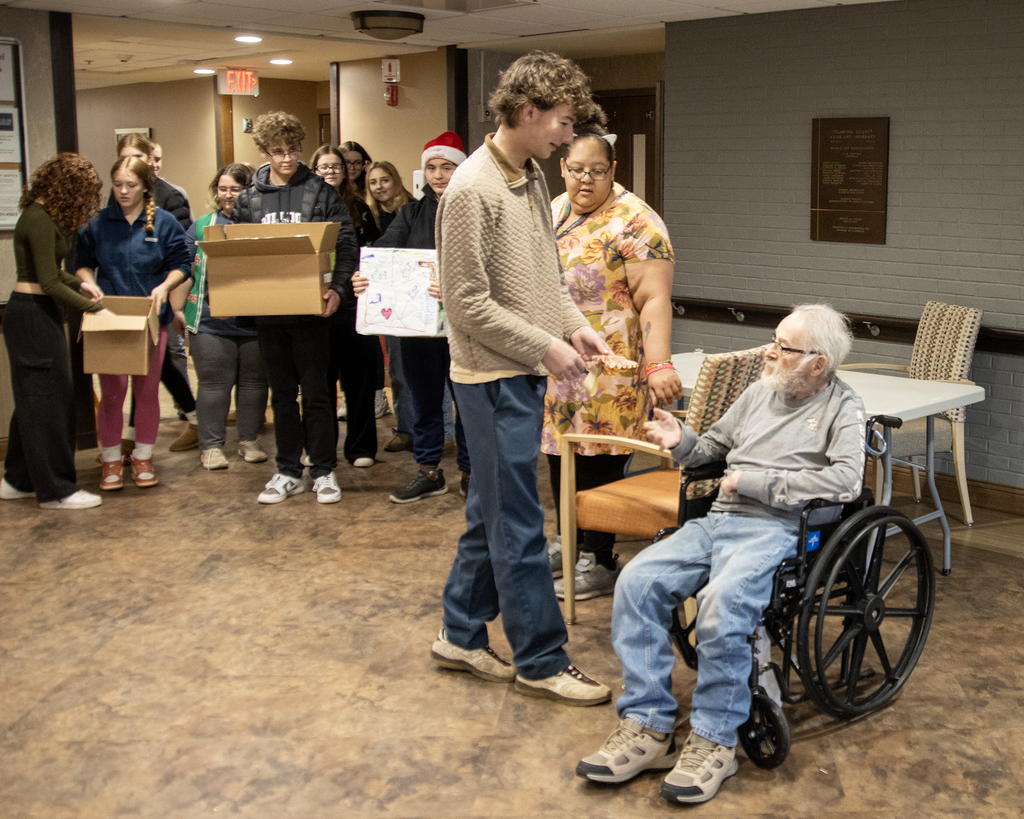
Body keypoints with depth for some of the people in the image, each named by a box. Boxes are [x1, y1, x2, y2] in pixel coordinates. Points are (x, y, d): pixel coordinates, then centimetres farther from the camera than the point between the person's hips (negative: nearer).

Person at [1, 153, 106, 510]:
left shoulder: (46, 215, 12)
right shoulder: (39, 220, -19)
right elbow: (49, 284, -21)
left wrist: (80, 284, 4)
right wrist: (94, 308, -16)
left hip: (35, 313, 10)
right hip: (33, 315, -10)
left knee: (32, 400, 16)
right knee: (49, 400, -3)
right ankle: (55, 490, 5)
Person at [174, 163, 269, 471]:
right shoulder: (202, 226, 9)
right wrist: (178, 309, 3)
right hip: (211, 321, 0)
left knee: (254, 382, 9)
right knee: (214, 383, 2)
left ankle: (249, 441, 21)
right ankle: (211, 445, 11)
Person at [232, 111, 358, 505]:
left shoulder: (320, 192, -1)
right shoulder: (248, 199, 8)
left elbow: (346, 246, -6)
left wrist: (338, 289, -21)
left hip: (310, 308, -3)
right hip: (267, 310, 3)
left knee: (316, 391, 2)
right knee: (282, 394, 11)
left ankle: (324, 471, 14)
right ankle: (288, 472, 21)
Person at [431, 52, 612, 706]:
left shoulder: (533, 178, 11)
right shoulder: (472, 191, -17)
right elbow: (469, 304, -18)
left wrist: (576, 326, 4)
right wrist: (545, 346, -15)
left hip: (525, 372, 9)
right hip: (494, 376, -9)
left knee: (492, 513, 17)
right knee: (518, 524, -1)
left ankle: (461, 634, 30)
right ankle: (542, 662, 10)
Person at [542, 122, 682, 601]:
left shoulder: (634, 222, -12)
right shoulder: (552, 213, 12)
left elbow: (654, 300, -19)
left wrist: (658, 365, -29)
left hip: (607, 372, -7)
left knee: (597, 462, -2)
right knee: (559, 454, 15)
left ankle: (599, 562, 13)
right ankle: (567, 544, 32)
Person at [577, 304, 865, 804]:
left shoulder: (841, 408, 2)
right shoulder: (759, 392, 20)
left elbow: (846, 481, -15)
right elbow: (713, 448, 31)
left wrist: (753, 481, -12)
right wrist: (681, 442, 6)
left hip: (773, 530, -6)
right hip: (716, 520, 6)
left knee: (721, 604, -34)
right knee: (637, 581, -16)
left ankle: (713, 742, -17)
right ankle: (648, 729, -11)